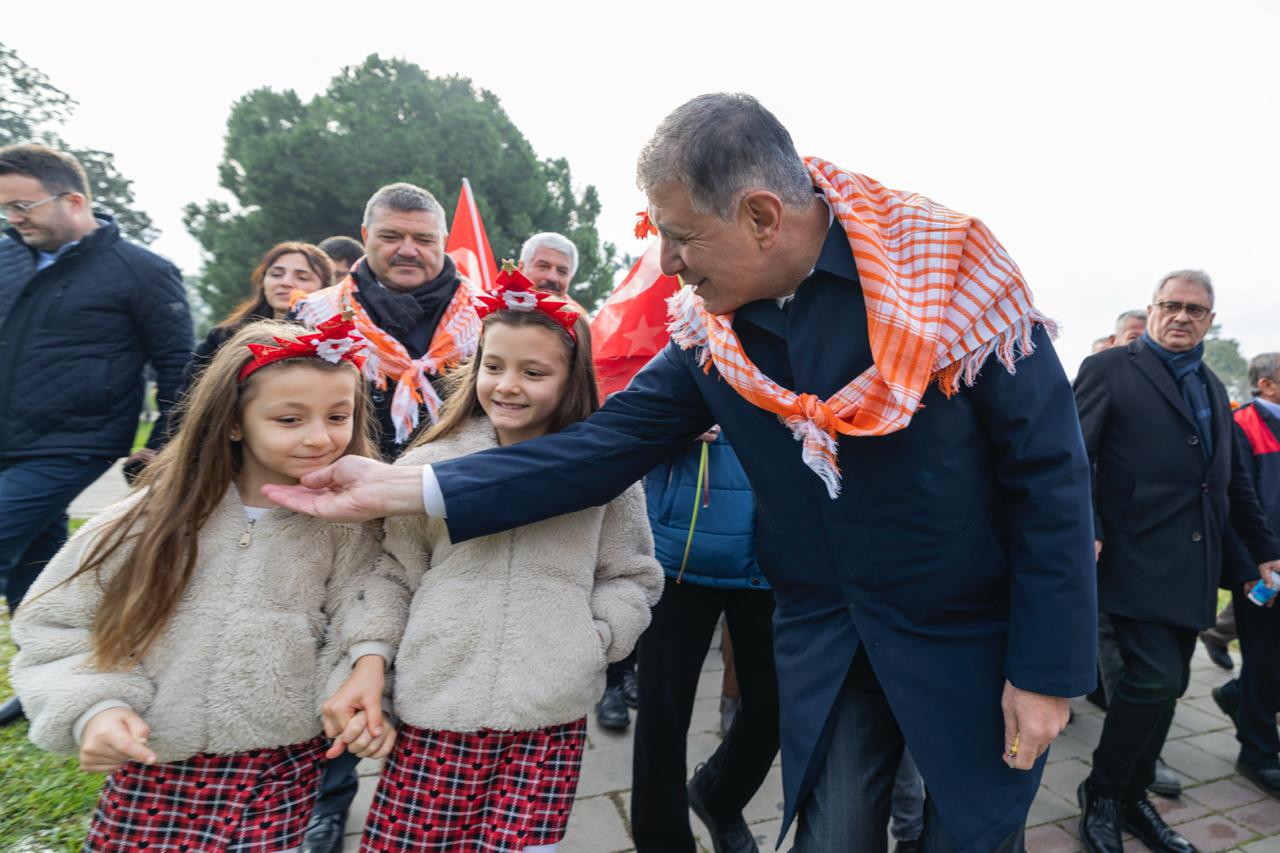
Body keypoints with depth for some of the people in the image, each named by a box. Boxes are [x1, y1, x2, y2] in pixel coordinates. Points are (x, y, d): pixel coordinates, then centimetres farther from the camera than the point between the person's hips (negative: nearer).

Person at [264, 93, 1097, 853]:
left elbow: (1049, 471, -12)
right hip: (826, 634, 2)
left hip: (971, 633, -1)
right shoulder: (709, 330, -8)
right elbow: (604, 446, -9)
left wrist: (1046, 666, -10)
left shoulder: (950, 266, -18)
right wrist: (403, 487, -13)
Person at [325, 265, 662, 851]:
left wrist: (597, 636, -4)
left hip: (552, 720, 0)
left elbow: (633, 576, 9)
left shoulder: (601, 471, 0)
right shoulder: (427, 465, 1)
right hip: (435, 713, 1)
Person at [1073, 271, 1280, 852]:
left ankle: (1132, 799, 27)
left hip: (1192, 568, 7)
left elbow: (1233, 478, 21)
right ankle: (1101, 796, 11)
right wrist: (1087, 534, -22)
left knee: (1166, 685, 11)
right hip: (1137, 561, -7)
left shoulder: (1211, 386, 18)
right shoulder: (1109, 368, -4)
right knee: (1155, 680, -10)